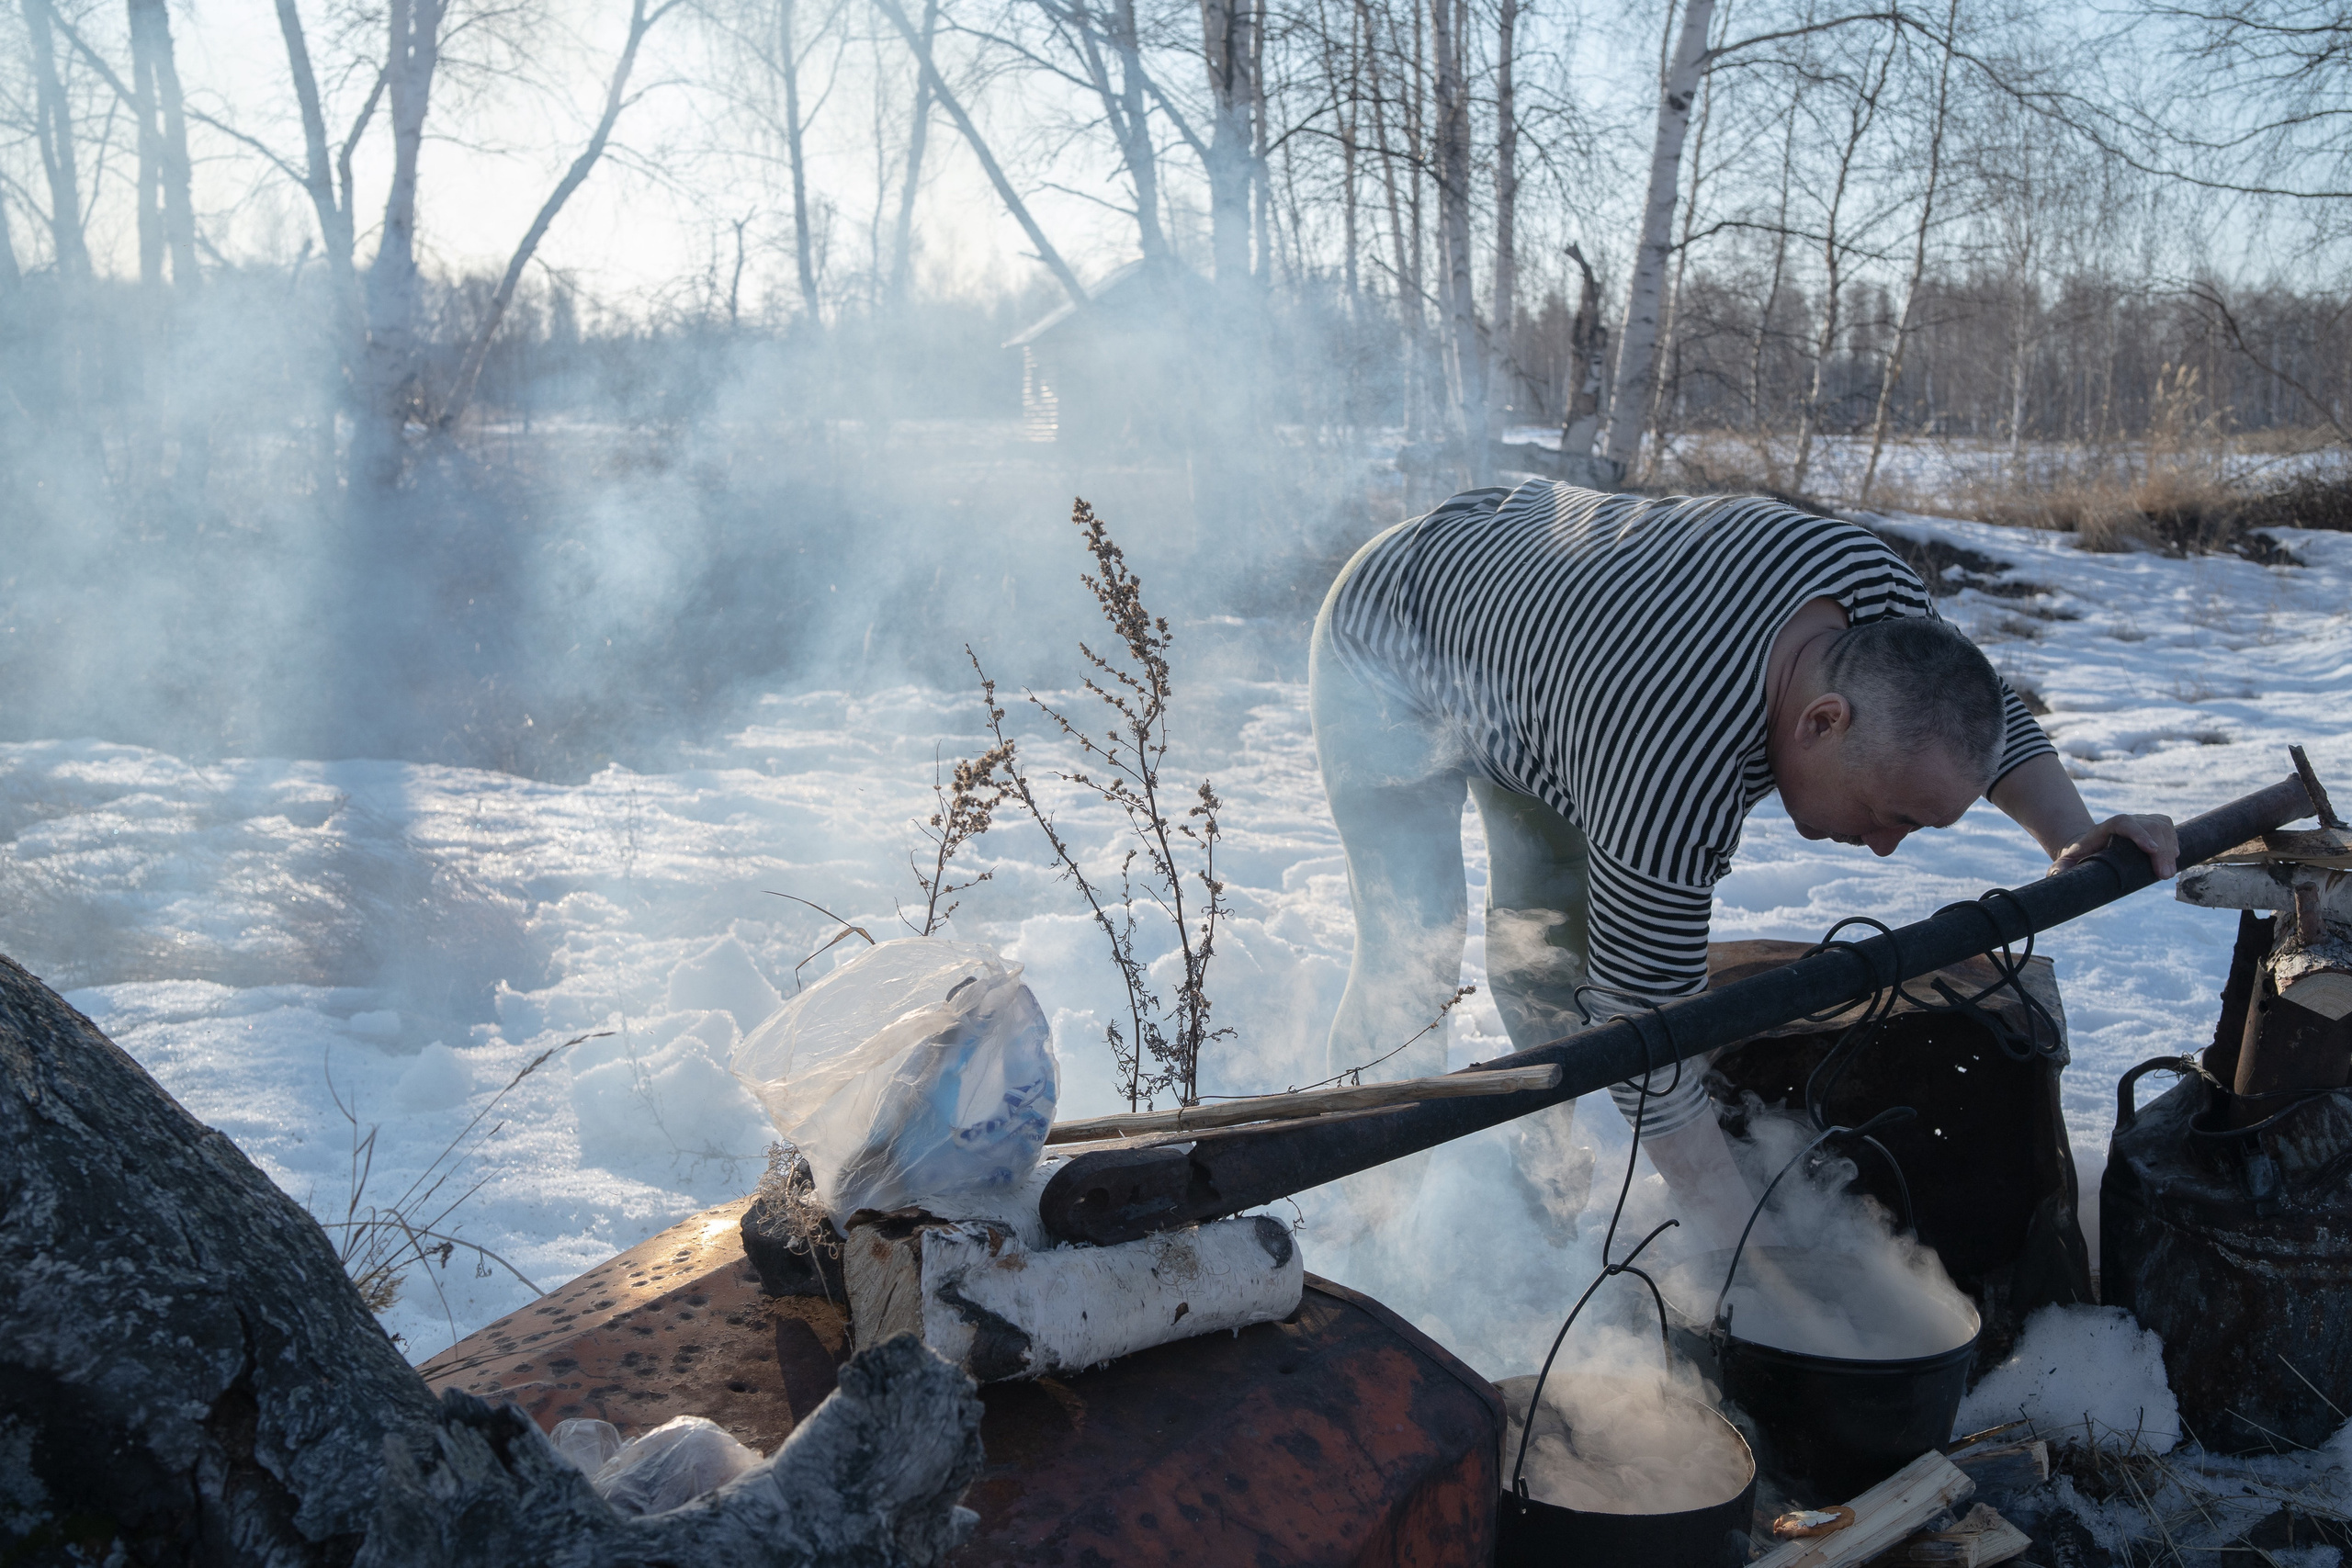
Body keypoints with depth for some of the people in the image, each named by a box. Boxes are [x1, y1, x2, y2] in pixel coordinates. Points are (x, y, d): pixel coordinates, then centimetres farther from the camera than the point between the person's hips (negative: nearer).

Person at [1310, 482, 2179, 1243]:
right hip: (1385, 658, -7)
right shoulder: (1669, 779, -44)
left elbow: (1984, 701, -1)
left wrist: (2073, 834, -15)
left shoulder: (1863, 572, -24)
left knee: (1551, 941, 9)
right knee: (1413, 951, -13)